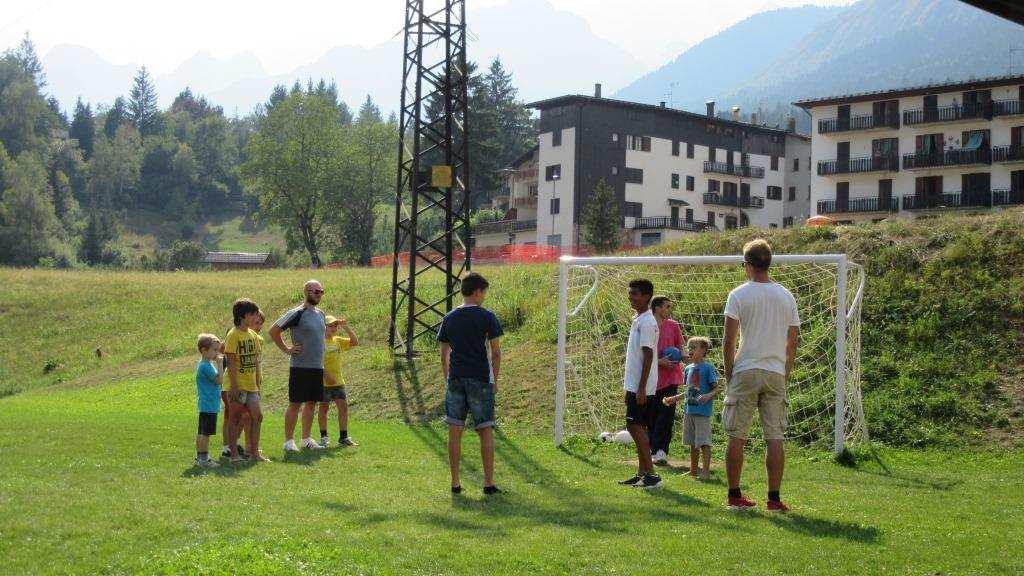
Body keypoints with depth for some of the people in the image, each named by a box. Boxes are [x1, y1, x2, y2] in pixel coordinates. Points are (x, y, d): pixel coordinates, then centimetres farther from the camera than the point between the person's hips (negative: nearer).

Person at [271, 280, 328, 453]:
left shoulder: (320, 314, 13)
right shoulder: (297, 313, -11)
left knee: (311, 403, 11)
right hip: (300, 367, -7)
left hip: (318, 367, 7)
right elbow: (273, 330, -10)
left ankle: (306, 439, 19)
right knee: (295, 404, -2)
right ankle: (289, 441, 3)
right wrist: (287, 349, -8)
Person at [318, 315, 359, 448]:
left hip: (338, 382, 6)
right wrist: (325, 375, -21)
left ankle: (343, 437, 11)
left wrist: (346, 327, -4)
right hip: (324, 382, -6)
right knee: (324, 407, 3)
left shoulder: (338, 340, 11)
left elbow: (355, 342, 5)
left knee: (343, 407, 3)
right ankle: (324, 437, 12)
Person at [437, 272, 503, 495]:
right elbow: (496, 353, -4)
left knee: (455, 431, 6)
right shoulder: (486, 316, -3)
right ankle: (489, 483, 4)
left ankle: (455, 483, 10)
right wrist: (495, 381, 5)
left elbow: (444, 355, 11)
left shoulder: (449, 318, 8)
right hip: (481, 380, -3)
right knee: (486, 431, 4)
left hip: (455, 380, 3)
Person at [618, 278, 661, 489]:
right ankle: (642, 473, 16)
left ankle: (651, 474, -8)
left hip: (641, 386, -10)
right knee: (638, 427, 11)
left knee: (635, 425, -10)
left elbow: (648, 356, -18)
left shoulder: (647, 322, -14)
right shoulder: (637, 320, 16)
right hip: (634, 385, 10)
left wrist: (641, 388, -22)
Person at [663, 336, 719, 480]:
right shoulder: (688, 368, 14)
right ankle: (693, 471, 23)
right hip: (689, 410, 7)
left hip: (703, 411, -7)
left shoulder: (708, 367, -7)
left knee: (704, 442, -7)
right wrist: (674, 398, 21)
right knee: (692, 443, 14)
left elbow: (717, 388, -8)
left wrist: (708, 395, -26)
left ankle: (706, 472, -4)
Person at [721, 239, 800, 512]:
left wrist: (728, 373, 4)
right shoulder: (786, 296, 8)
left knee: (737, 436, 5)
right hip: (776, 373, 3)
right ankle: (774, 498, 3)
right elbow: (792, 342, 10)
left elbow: (729, 341, -6)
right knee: (775, 438, 3)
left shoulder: (739, 294, -3)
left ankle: (734, 495, 8)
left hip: (745, 371, -3)